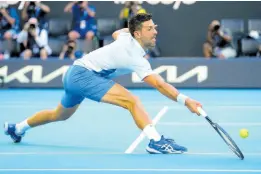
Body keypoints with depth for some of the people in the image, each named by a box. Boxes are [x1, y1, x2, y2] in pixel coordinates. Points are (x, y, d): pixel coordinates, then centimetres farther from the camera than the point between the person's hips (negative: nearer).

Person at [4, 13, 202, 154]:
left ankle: (17, 128, 51)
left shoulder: (126, 37, 2)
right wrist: (185, 100, -38)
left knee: (60, 115, 33)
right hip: (84, 74, -10)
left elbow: (116, 33, 29)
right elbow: (160, 85, -33)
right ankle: (157, 141, -39)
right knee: (132, 101, -26)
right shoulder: (137, 60, -23)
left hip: (75, 73, 10)